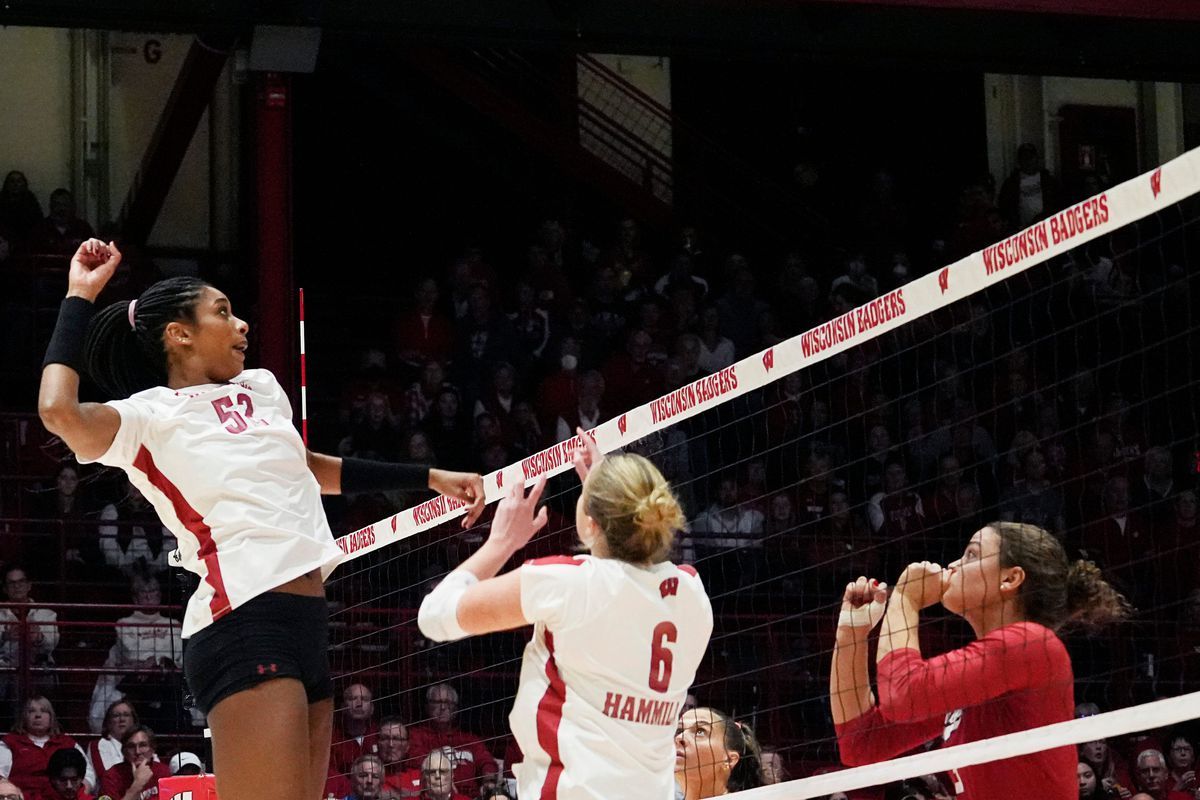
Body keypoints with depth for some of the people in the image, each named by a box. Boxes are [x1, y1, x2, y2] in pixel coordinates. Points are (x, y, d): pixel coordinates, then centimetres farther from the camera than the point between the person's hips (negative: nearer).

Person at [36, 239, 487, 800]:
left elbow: (310, 469, 39)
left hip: (307, 626, 8)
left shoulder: (261, 390, 21)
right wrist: (80, 297, -9)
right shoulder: (150, 416, -2)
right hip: (247, 623, -8)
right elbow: (59, 411, -21)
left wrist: (428, 478, 41)